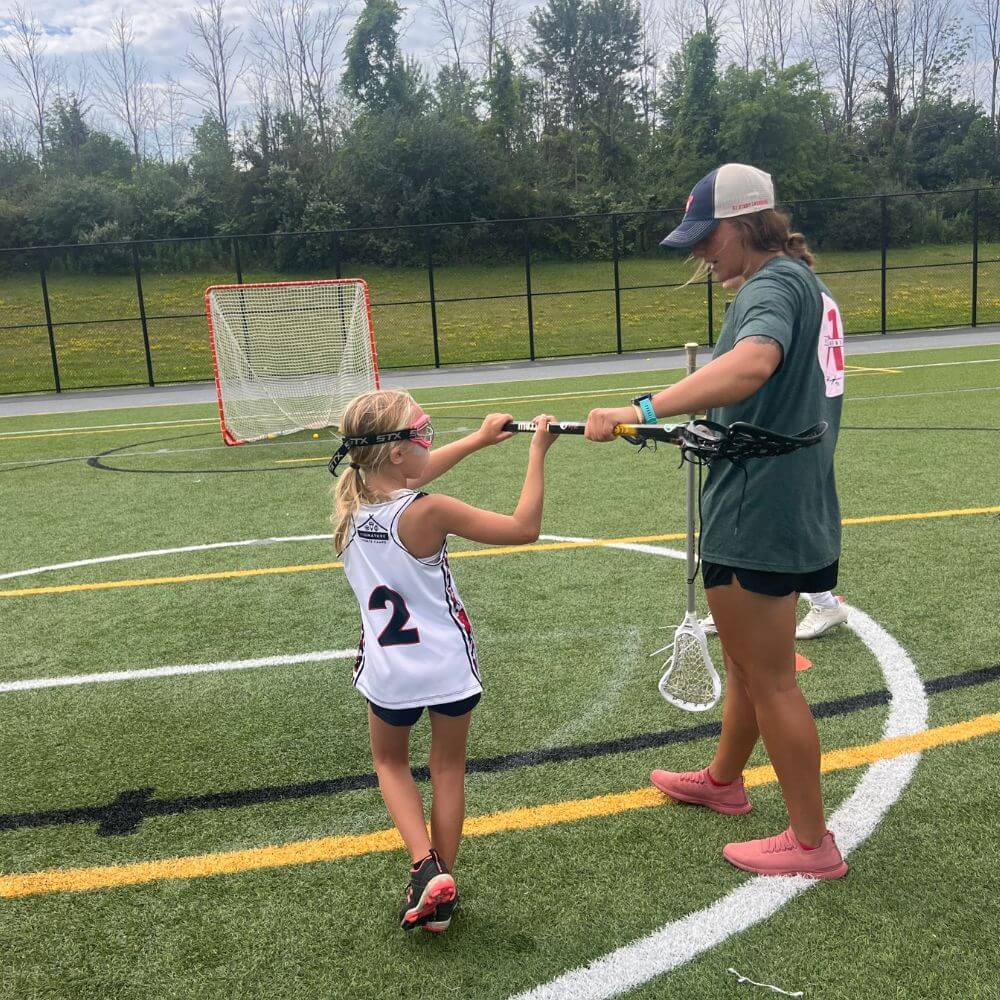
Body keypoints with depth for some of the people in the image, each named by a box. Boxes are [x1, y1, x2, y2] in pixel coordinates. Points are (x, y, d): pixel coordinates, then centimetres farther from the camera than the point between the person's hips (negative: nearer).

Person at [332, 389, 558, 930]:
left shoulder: (350, 502, -7)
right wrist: (537, 452, -11)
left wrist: (478, 439, 19)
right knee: (448, 768, 19)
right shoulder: (430, 512, -24)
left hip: (387, 670, 3)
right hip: (450, 667, -3)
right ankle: (439, 897, 28)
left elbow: (408, 478, 12)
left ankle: (425, 867, 9)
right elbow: (525, 527, -18)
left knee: (390, 762, 27)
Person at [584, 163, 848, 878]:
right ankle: (723, 780, 44)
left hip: (759, 518, -10)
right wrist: (724, 425, 20)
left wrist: (644, 410, -45)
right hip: (794, 508, 10)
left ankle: (812, 843, 17)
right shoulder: (809, 285, 15)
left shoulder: (773, 284, -18)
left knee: (769, 679, 3)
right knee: (747, 660, 24)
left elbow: (749, 364, -41)